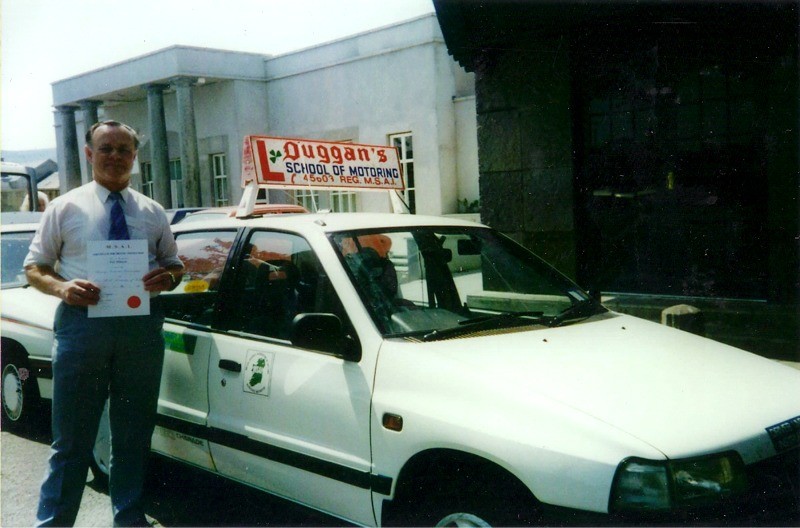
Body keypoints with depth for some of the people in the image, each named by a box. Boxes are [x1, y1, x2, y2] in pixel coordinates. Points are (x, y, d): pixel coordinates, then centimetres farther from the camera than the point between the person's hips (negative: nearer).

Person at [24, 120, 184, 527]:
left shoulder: (152, 212, 11)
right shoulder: (65, 208, 4)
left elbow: (175, 265, 16)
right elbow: (34, 268, 6)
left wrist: (167, 277, -8)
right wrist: (61, 287, -15)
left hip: (142, 325, 3)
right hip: (82, 322, -2)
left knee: (134, 436, 13)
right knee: (71, 439, 2)